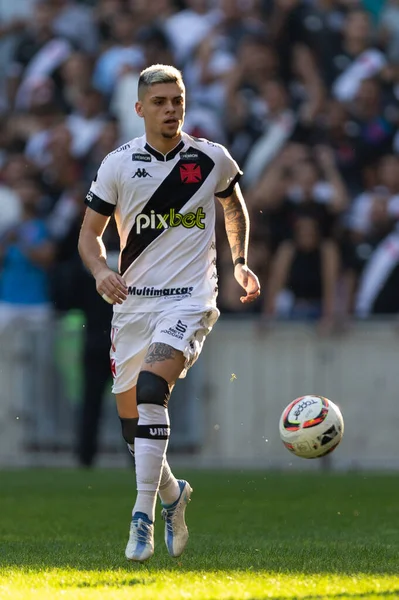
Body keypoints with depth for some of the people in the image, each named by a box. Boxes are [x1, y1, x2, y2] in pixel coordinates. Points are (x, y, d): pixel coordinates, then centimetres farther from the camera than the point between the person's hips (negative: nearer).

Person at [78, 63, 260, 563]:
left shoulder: (212, 159, 2)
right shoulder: (119, 164, 1)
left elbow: (234, 207, 22)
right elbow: (90, 232, 6)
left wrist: (239, 262, 9)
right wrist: (100, 271, -14)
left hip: (190, 297, -3)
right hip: (132, 299, 3)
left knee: (151, 392, -26)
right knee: (130, 417, 6)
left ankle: (143, 515, -24)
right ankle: (171, 493, 36)